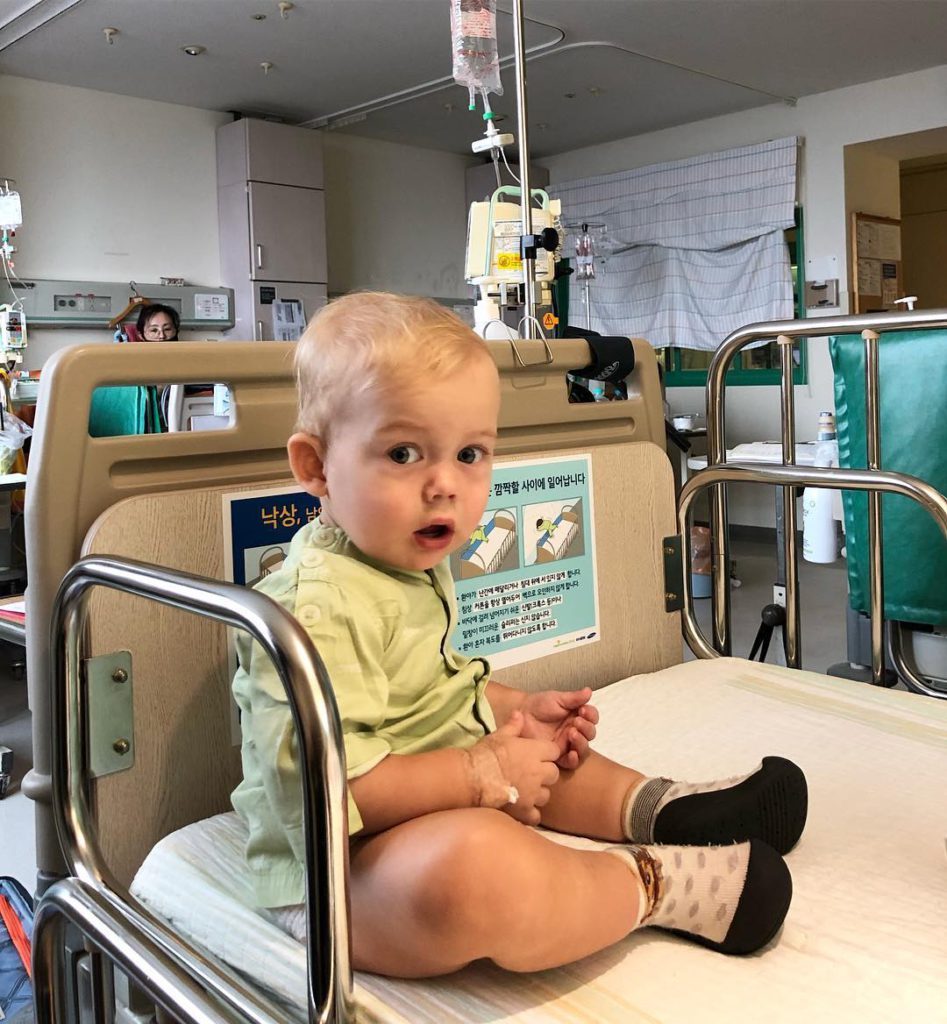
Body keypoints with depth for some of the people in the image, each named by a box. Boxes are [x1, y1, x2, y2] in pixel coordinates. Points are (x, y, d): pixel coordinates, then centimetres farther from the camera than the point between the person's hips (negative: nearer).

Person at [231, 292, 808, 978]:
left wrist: (519, 712, 8)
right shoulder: (317, 606, -25)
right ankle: (656, 883, -15)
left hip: (442, 803, 11)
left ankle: (653, 807, 8)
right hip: (339, 877, -10)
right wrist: (481, 773, -24)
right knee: (470, 869, -38)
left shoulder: (414, 566, 8)